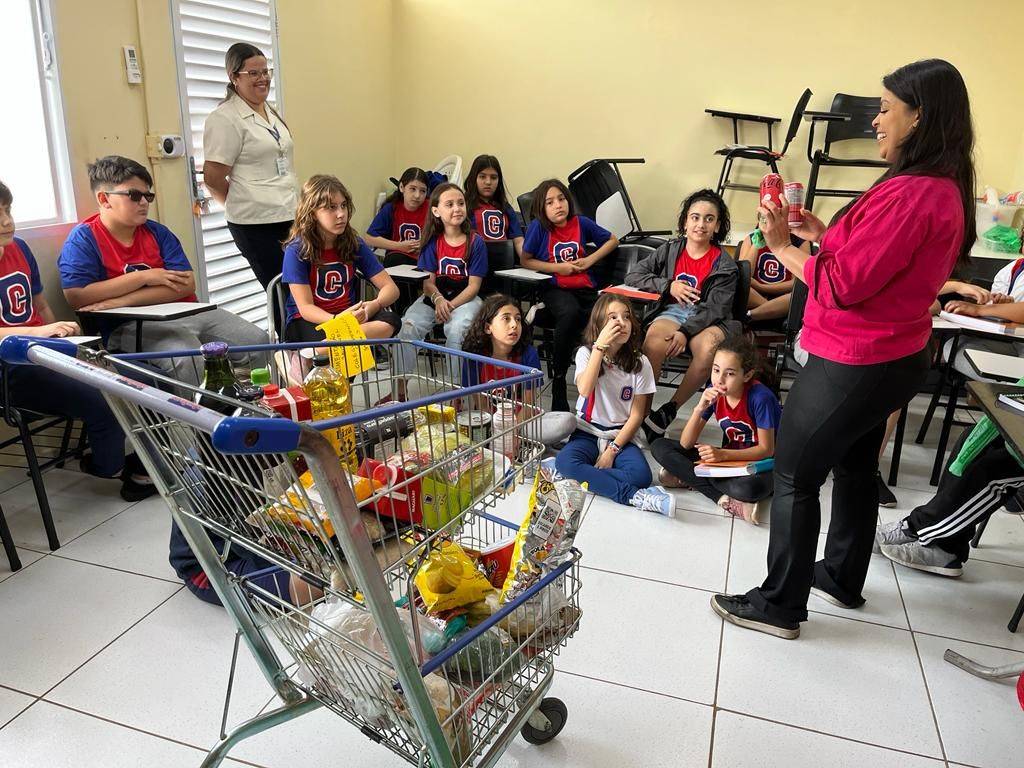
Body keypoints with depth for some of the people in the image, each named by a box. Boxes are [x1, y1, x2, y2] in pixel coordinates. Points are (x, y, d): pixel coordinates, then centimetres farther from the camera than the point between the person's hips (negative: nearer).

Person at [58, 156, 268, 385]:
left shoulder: (158, 233, 13)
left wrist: (123, 301, -12)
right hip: (130, 325, -5)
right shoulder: (83, 239, 0)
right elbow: (76, 297, -14)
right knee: (185, 359, -36)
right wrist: (143, 276, -11)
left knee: (257, 341, -7)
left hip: (184, 313, 6)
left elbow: (186, 285, -1)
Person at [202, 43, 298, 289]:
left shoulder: (272, 112, 17)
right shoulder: (224, 118, -7)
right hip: (256, 223, -7)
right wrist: (242, 205, 4)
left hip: (289, 216, 7)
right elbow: (213, 178, -9)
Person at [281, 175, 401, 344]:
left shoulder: (354, 243, 3)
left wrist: (372, 306, -23)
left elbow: (391, 288, 0)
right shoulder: (297, 250, -9)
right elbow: (305, 307, -13)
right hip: (309, 322, -5)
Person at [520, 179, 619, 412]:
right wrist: (558, 267, -5)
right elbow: (525, 261, 3)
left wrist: (590, 260, 4)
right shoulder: (538, 226, 0)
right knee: (570, 313, -38)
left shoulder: (581, 223, 7)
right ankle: (558, 380, -22)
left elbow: (613, 240, 19)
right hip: (555, 289, -3)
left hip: (586, 288, 3)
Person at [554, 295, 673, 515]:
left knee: (641, 474, -31)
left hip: (621, 435, 0)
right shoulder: (586, 353, -2)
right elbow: (585, 390, -24)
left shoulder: (640, 363, 0)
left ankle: (582, 476, -19)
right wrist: (600, 345, -24)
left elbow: (637, 415, -2)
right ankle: (633, 496, -31)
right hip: (588, 432, 0)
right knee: (564, 461, -33)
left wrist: (612, 450, -11)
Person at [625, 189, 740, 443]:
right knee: (655, 342, -36)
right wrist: (668, 285, -5)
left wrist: (685, 332, -23)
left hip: (707, 320, 0)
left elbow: (715, 307, -7)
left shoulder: (724, 264, 5)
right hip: (671, 312, 1)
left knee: (710, 347, -37)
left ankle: (668, 412, -21)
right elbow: (633, 275, 10)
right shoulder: (670, 250, 13)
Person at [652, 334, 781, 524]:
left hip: (759, 464, -6)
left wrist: (723, 454, -27)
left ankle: (688, 477, -18)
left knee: (747, 488, -43)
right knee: (660, 446, -10)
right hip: (728, 457, 6)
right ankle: (724, 499, -22)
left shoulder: (760, 398, -23)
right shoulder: (713, 393, -9)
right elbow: (686, 444, -11)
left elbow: (767, 450, -16)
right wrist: (699, 408, -26)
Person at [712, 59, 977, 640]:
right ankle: (843, 578, 41)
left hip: (853, 366, -10)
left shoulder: (908, 194, -25)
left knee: (795, 478, 2)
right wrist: (825, 237, 5)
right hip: (896, 357, 10)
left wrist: (782, 246, -13)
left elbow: (841, 286, -24)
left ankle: (780, 606, 15)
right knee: (855, 469, 23)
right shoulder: (946, 189, 7)